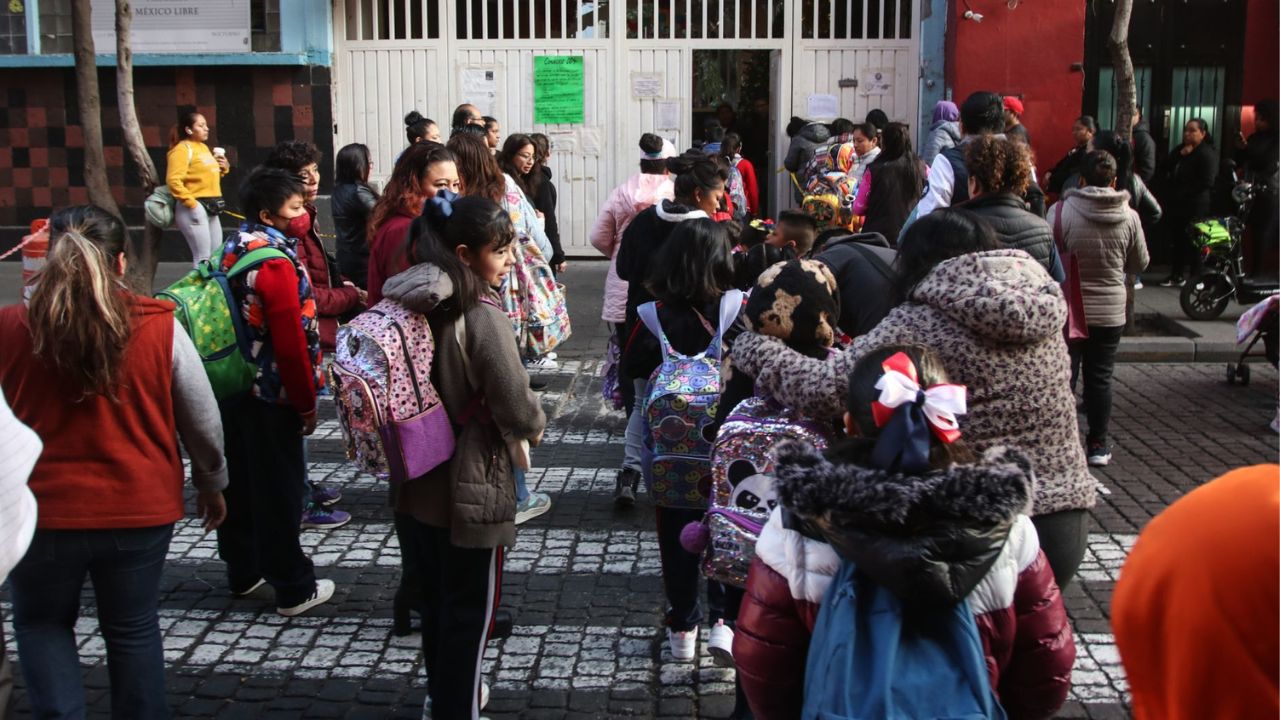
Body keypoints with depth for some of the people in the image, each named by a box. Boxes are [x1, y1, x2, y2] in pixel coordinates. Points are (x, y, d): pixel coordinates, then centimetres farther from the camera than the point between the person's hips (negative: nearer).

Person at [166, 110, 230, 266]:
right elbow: (173, 180, -21)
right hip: (194, 208, -9)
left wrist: (224, 168, 8)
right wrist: (191, 202, -22)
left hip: (211, 207, 9)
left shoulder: (204, 147, 16)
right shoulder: (182, 149, -10)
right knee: (203, 257, -11)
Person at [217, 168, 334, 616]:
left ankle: (243, 571, 32)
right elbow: (291, 339, -21)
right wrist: (306, 401, -12)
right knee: (279, 488, 0)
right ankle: (293, 589, 11)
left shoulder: (232, 250, 7)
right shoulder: (276, 261, -20)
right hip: (271, 394, -9)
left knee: (239, 480, 18)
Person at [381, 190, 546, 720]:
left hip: (418, 478, 8)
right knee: (470, 610, 9)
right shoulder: (482, 316, -23)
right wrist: (534, 426, 0)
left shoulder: (413, 305, 0)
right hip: (470, 487, -7)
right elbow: (515, 407, -20)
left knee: (435, 597, 23)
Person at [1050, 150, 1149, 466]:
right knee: (1099, 378, 11)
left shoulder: (1060, 211, -14)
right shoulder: (1129, 217, -6)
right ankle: (1097, 444, 17)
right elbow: (1140, 265, 6)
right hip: (1110, 312, 2)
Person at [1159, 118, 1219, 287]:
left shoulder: (1207, 154, -9)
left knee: (1192, 242, -4)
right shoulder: (1180, 149, 16)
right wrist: (1180, 155, -9)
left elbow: (1206, 182, -17)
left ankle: (1196, 278, 2)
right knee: (1176, 240, 11)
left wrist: (1185, 193, -14)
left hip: (1195, 206, -8)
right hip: (1176, 203, 8)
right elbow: (1166, 169, 5)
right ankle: (1177, 275, 20)